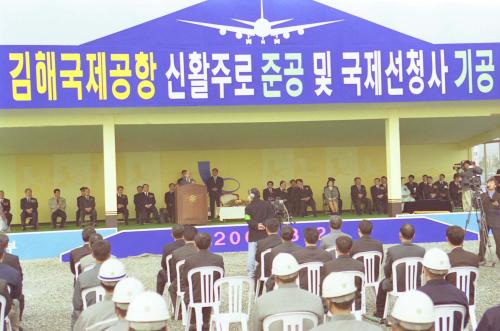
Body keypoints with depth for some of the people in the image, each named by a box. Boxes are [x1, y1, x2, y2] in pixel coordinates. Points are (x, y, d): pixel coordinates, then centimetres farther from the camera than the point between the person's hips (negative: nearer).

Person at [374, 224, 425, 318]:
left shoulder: (392, 250, -21)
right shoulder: (421, 250, -15)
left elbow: (387, 271, -6)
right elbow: (421, 271, -1)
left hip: (396, 286, -2)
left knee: (382, 284, 32)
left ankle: (380, 313, 46)